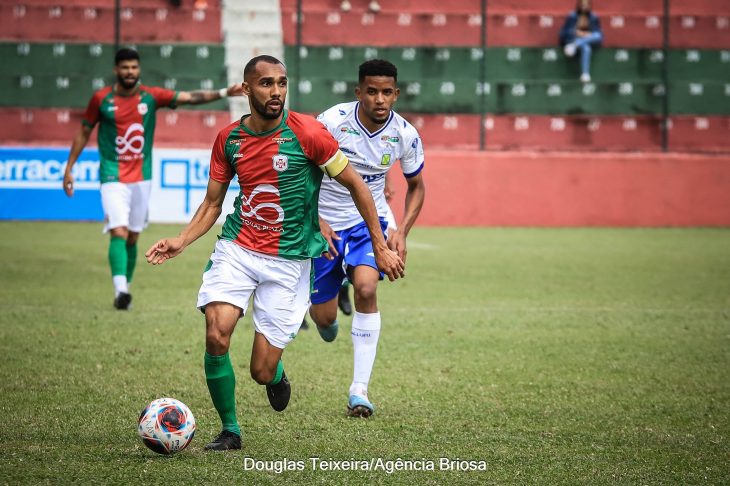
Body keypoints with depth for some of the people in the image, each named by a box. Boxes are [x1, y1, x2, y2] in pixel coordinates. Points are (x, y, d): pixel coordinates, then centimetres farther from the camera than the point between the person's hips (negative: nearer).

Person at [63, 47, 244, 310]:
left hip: (141, 177, 3)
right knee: (119, 233, -17)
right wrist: (69, 168, 7)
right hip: (113, 177, -3)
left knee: (133, 237, 8)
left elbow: (189, 97, -5)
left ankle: (125, 289, 19)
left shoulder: (150, 96, 1)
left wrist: (223, 93, -16)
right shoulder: (101, 99, -2)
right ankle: (120, 289, -28)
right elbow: (84, 132, 7)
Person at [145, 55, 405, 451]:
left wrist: (380, 247, -1)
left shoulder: (307, 133, -11)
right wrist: (181, 241, -5)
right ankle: (229, 430, 4)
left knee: (262, 372, -5)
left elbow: (355, 185, -2)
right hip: (236, 250, 3)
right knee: (216, 336, -19)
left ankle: (277, 375, 36)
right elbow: (212, 202, 12)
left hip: (288, 261, -3)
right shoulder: (229, 139, 1)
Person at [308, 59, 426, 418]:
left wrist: (402, 232, -8)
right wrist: (315, 220, -18)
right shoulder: (332, 122, -20)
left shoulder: (404, 135, -11)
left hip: (370, 220, 1)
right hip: (325, 224, -1)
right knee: (324, 320, 2)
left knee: (366, 288, -27)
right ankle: (330, 304, 45)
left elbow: (416, 186, 6)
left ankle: (359, 389, -19)